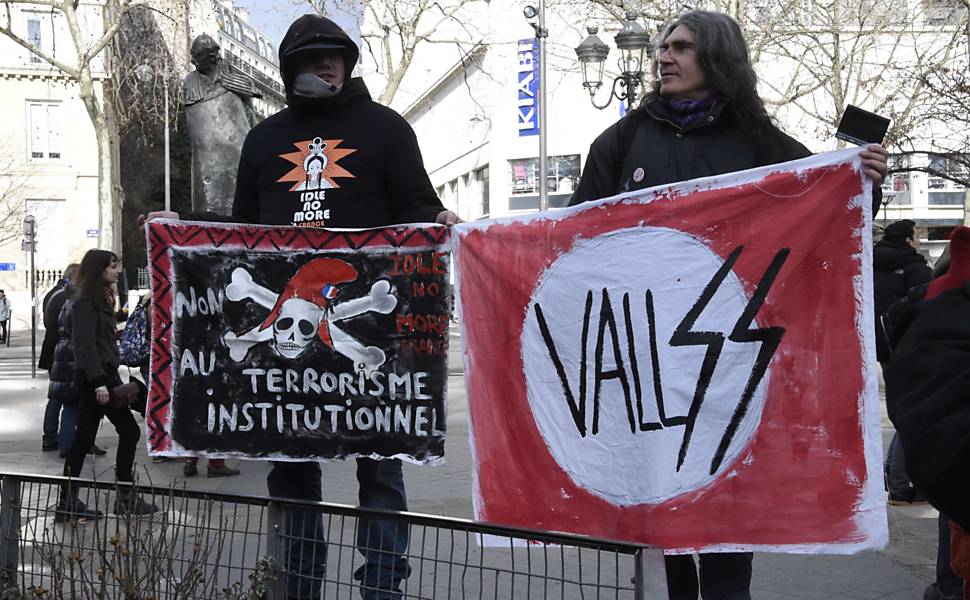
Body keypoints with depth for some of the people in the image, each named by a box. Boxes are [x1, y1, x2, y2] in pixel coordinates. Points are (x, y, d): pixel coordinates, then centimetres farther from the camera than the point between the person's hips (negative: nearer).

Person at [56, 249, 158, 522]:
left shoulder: (100, 300, 17)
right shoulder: (86, 303, -12)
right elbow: (86, 346, -20)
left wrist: (110, 378, 14)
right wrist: (99, 382, -24)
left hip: (96, 378, 10)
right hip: (96, 377, -10)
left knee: (83, 439, 9)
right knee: (129, 431, -2)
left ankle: (68, 503, 12)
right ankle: (126, 497, 6)